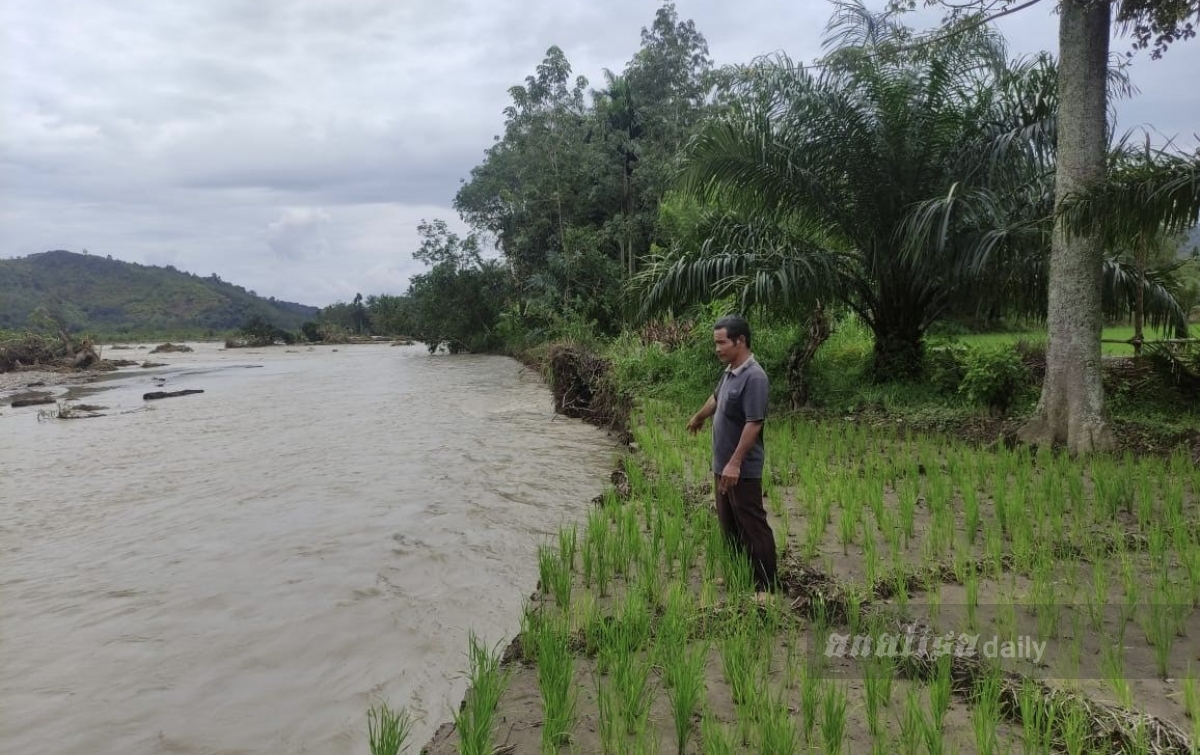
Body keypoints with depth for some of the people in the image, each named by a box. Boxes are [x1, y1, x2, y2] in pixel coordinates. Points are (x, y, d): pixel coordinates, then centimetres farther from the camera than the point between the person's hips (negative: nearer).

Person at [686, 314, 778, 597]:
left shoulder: (754, 377, -22)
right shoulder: (730, 371, 8)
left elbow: (754, 423, -27)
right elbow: (716, 398, 28)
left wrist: (735, 463, -29)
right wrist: (698, 417, 45)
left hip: (743, 470, -9)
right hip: (722, 465, 10)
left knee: (752, 525, -2)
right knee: (729, 524, 18)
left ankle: (766, 586, 7)